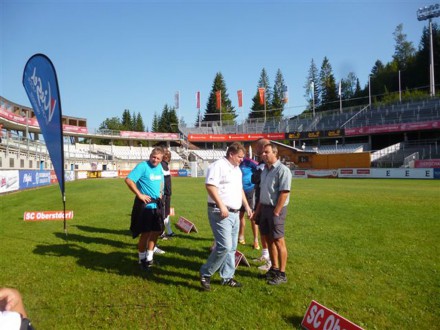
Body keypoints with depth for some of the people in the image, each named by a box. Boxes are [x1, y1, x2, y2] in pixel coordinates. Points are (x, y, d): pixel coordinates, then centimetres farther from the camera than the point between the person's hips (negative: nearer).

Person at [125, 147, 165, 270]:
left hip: (157, 205, 7)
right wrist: (140, 195, -21)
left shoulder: (160, 167, 8)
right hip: (145, 205, -7)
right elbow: (128, 180, -22)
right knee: (145, 233, 2)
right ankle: (142, 259, 21)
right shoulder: (142, 166, -15)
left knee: (156, 231, 12)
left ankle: (149, 257, 29)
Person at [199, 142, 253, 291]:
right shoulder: (218, 166, -12)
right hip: (220, 213, -9)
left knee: (231, 248, 12)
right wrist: (221, 206, -26)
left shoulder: (237, 169, 18)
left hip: (234, 213, 9)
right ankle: (205, 273, 5)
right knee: (224, 246, -13)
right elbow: (209, 185, -22)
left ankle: (227, 277, 23)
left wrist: (246, 206, 22)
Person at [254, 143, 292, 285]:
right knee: (269, 239, 14)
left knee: (278, 241, -1)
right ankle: (274, 268, 28)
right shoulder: (265, 169, 12)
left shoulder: (282, 170, -15)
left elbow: (284, 193, -19)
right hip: (264, 208, 8)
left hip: (276, 209, -8)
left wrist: (276, 212, -20)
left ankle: (282, 274, 10)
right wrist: (258, 208, 14)